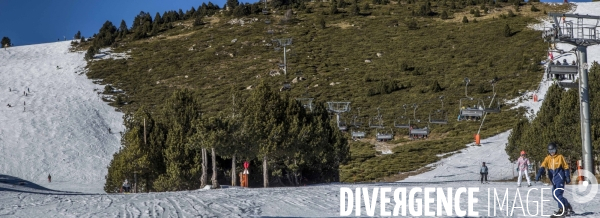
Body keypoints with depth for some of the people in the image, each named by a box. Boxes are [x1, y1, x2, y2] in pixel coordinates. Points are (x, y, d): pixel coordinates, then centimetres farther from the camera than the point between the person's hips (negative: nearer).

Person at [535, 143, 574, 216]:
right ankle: (568, 207, 25)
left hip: (560, 178, -6)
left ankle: (561, 209, -12)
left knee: (557, 194, -19)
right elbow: (543, 166, -8)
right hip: (554, 180, 6)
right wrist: (538, 174, -24)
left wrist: (568, 177, -2)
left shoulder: (560, 157, -2)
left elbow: (566, 167, 3)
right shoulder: (547, 158, 6)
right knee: (555, 195, 9)